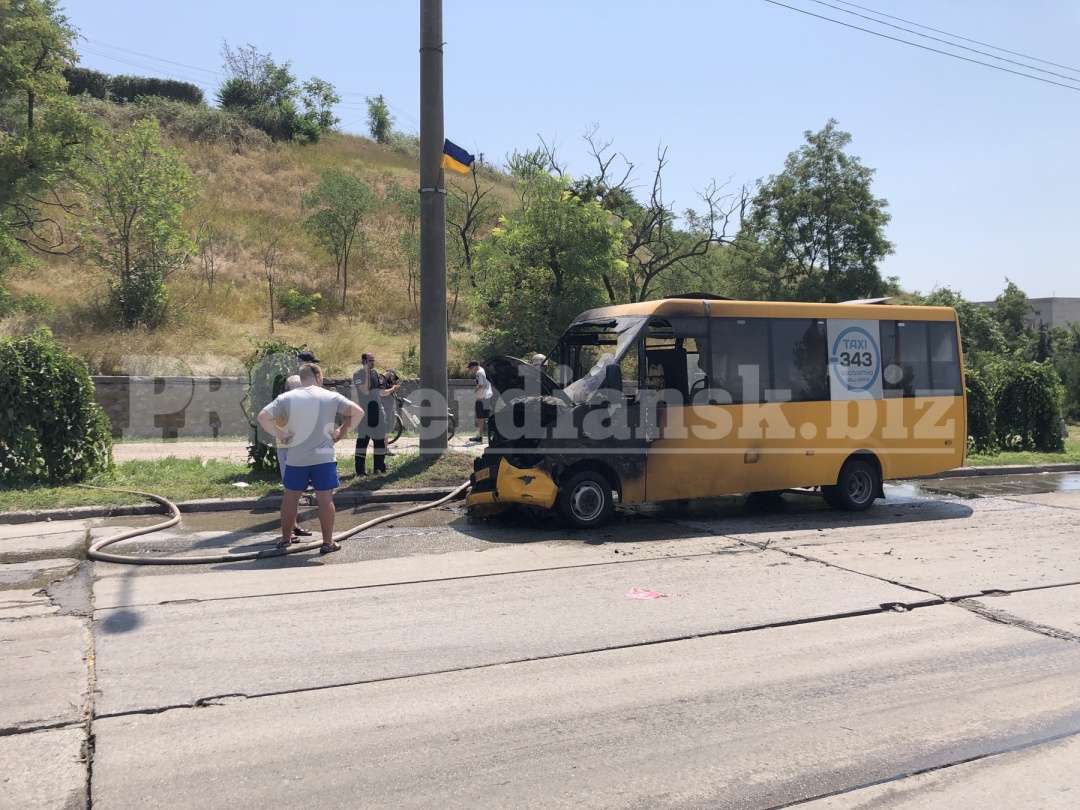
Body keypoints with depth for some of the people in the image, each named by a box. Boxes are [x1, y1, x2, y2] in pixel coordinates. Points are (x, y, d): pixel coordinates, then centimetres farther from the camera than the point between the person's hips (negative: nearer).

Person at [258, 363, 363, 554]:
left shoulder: (286, 398, -1)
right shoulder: (331, 397, -2)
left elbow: (263, 417, -9)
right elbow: (358, 412, -5)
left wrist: (280, 435, -2)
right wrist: (341, 432, 0)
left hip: (296, 458, 2)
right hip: (323, 457, -1)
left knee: (290, 497, 16)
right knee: (325, 499, 4)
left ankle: (285, 538, 26)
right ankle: (328, 542, 8)